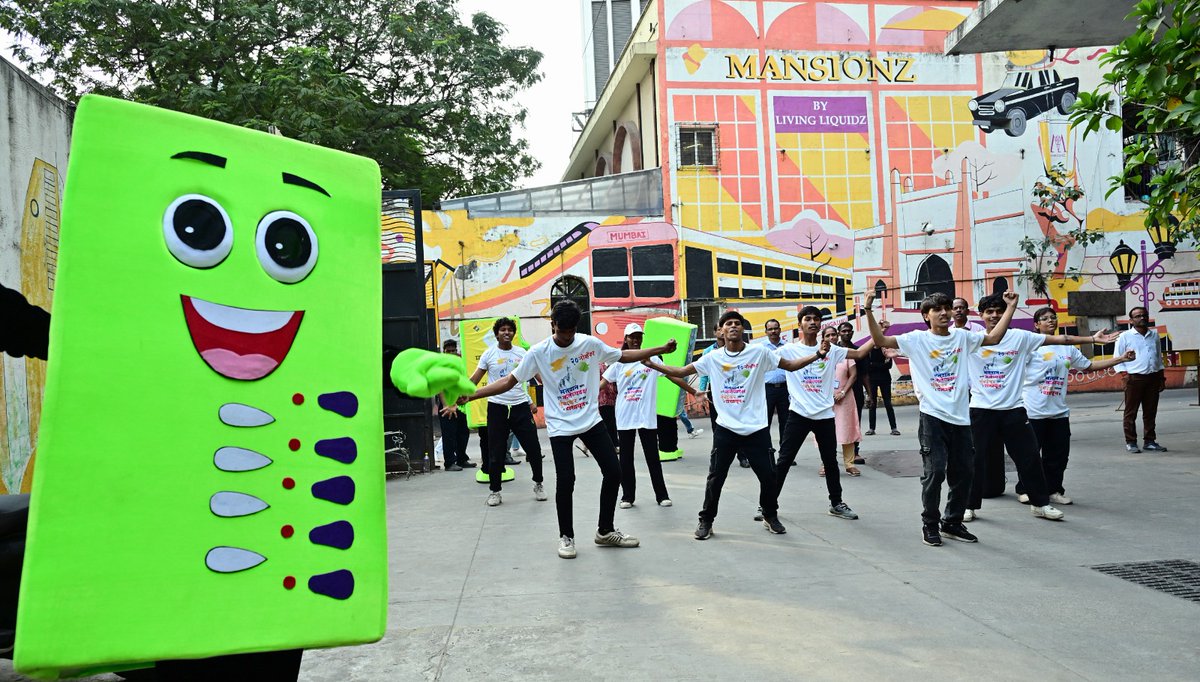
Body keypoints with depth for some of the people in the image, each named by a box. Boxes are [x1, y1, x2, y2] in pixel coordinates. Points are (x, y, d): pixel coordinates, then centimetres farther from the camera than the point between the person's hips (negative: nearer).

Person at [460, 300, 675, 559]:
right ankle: (566, 536, 15)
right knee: (565, 481, -7)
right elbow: (508, 381, -8)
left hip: (592, 421, 3)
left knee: (613, 472, 2)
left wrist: (661, 350, 7)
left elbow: (624, 355, 11)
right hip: (560, 427, -3)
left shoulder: (591, 343, -3)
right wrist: (471, 395, -17)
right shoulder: (538, 352, -10)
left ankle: (605, 531, 20)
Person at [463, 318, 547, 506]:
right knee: (496, 452, 3)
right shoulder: (488, 354, 1)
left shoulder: (522, 353, 5)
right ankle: (494, 491, 17)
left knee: (533, 447, 3)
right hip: (497, 407, -1)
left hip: (520, 406, 1)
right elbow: (474, 379, 0)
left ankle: (538, 484, 25)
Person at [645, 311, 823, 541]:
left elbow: (791, 366, 3)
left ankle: (770, 517, 30)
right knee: (715, 477, 3)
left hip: (757, 428, 0)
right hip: (726, 428, 0)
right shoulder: (713, 358, 1)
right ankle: (706, 521, 19)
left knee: (768, 475, 7)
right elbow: (680, 372, 4)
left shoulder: (760, 352, -2)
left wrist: (818, 355, -11)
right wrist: (651, 364, -5)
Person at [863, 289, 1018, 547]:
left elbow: (994, 337, 20)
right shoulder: (917, 339, -3)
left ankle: (952, 523, 26)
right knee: (935, 471, -7)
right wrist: (869, 311, -21)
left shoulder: (961, 336, 10)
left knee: (963, 472, 10)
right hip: (933, 417, -5)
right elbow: (881, 340, -11)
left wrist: (1011, 307, 17)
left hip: (960, 417, 5)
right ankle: (929, 526, 8)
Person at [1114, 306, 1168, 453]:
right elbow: (1118, 357, 1)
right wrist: (1124, 373, -11)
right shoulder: (1125, 336, 0)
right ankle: (1130, 442, 4)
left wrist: (1162, 376, 15)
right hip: (1134, 378, -5)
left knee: (1150, 412, 8)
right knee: (1131, 412, -2)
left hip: (1153, 378, 5)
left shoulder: (1154, 334, 14)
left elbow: (1159, 356, 20)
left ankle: (1149, 441, 16)